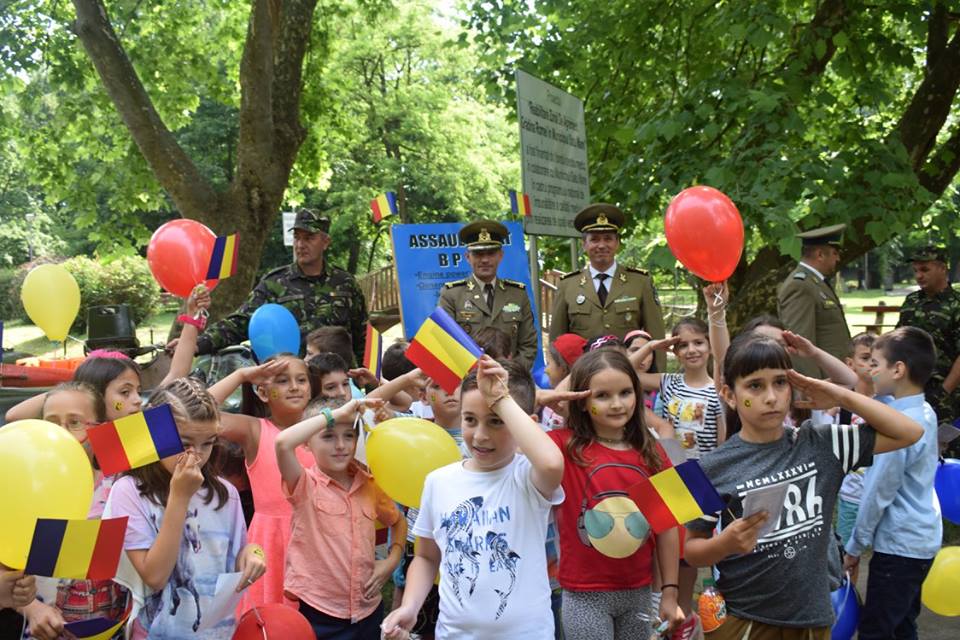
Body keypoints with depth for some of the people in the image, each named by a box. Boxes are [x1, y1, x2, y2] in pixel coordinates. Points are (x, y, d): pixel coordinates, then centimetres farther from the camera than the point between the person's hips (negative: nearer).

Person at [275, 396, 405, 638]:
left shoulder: (369, 486, 5)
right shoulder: (305, 485, -8)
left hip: (368, 610, 4)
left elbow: (398, 521, 22)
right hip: (318, 614, -4)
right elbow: (283, 443, -28)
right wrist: (336, 414, -23)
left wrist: (392, 559, 5)